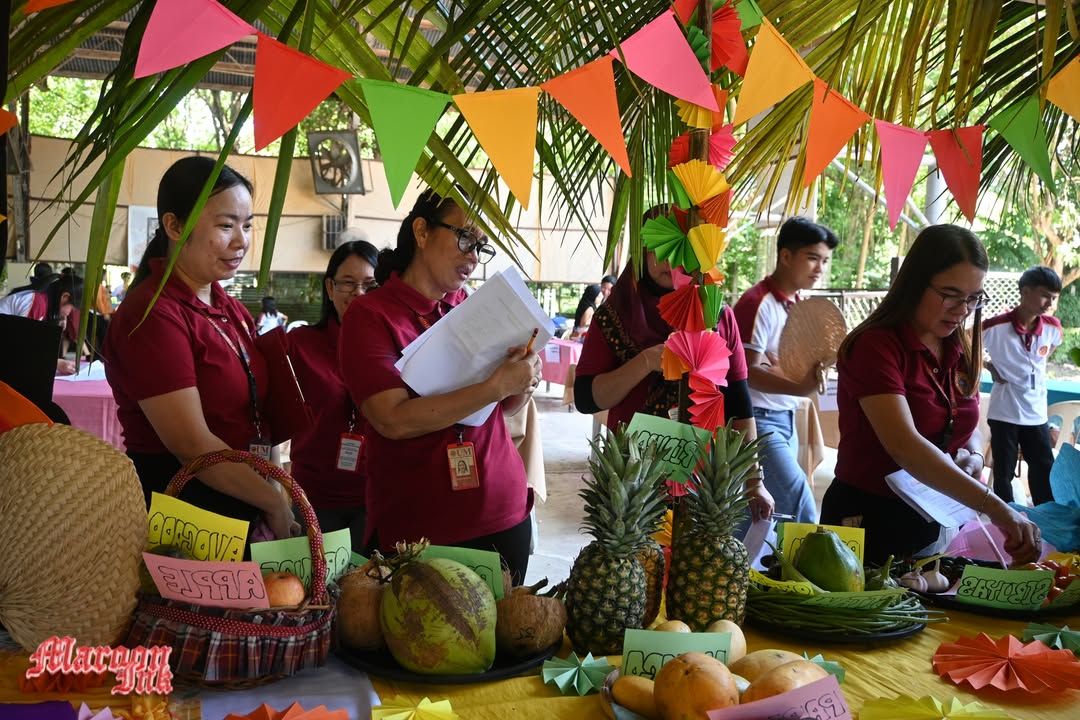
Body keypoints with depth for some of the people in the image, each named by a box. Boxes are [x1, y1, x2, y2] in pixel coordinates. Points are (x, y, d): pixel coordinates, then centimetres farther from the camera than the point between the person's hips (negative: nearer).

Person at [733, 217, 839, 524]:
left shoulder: (800, 304, 11)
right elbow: (748, 371, -22)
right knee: (801, 513, -13)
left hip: (785, 420, 9)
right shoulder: (758, 303, -15)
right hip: (759, 420, -9)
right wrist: (800, 388, -34)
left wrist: (814, 367, 6)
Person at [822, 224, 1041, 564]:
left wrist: (974, 456, -6)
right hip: (867, 521, -6)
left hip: (934, 524, 7)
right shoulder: (873, 345, -20)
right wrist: (997, 508, -37)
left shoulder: (962, 351, 3)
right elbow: (903, 444, -32)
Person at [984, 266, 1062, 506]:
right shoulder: (995, 327, -18)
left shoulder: (1053, 327, -4)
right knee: (1004, 473, 6)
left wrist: (1034, 368, 7)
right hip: (1004, 413, -4)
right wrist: (991, 367, -4)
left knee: (1046, 472, 11)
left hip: (1036, 413, 4)